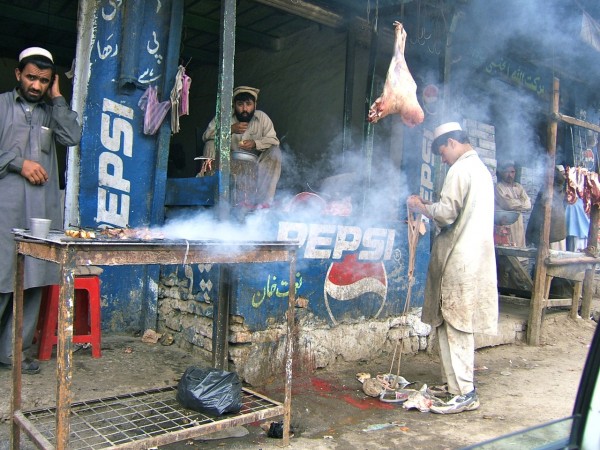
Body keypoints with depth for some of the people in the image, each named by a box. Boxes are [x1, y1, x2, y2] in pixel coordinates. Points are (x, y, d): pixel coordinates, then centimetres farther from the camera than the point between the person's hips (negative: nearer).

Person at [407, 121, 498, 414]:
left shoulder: (460, 169, -11)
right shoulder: (481, 169, 19)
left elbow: (446, 214, -18)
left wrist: (421, 207, -1)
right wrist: (431, 207, 15)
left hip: (458, 258, -10)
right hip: (475, 255, 10)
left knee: (455, 324, -6)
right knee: (459, 324, 14)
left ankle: (464, 393, -2)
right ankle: (455, 383, 23)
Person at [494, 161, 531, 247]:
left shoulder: (519, 187, 16)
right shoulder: (498, 187, -4)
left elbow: (528, 205, 5)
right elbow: (508, 204, -14)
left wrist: (514, 203, -8)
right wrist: (520, 202, 3)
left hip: (518, 226, 6)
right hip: (505, 225, -6)